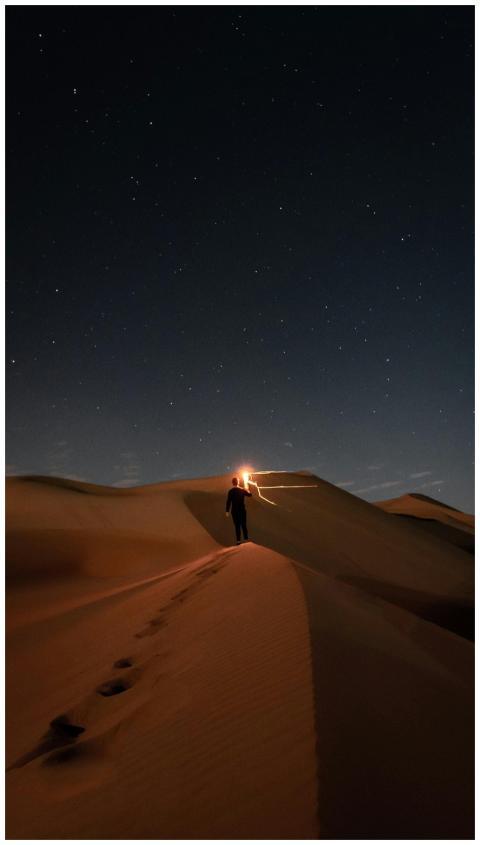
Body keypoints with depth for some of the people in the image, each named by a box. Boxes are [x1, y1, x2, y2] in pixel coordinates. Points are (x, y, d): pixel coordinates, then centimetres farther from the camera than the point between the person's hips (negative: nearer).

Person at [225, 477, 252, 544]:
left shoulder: (231, 491, -9)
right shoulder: (242, 490, -1)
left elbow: (228, 501, -15)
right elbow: (250, 494, 14)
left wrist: (227, 511, -13)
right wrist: (247, 491, 35)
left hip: (235, 511, -2)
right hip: (242, 510, 2)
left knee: (237, 525, 3)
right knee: (244, 524, 14)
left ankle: (238, 540, 0)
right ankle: (246, 538, 17)